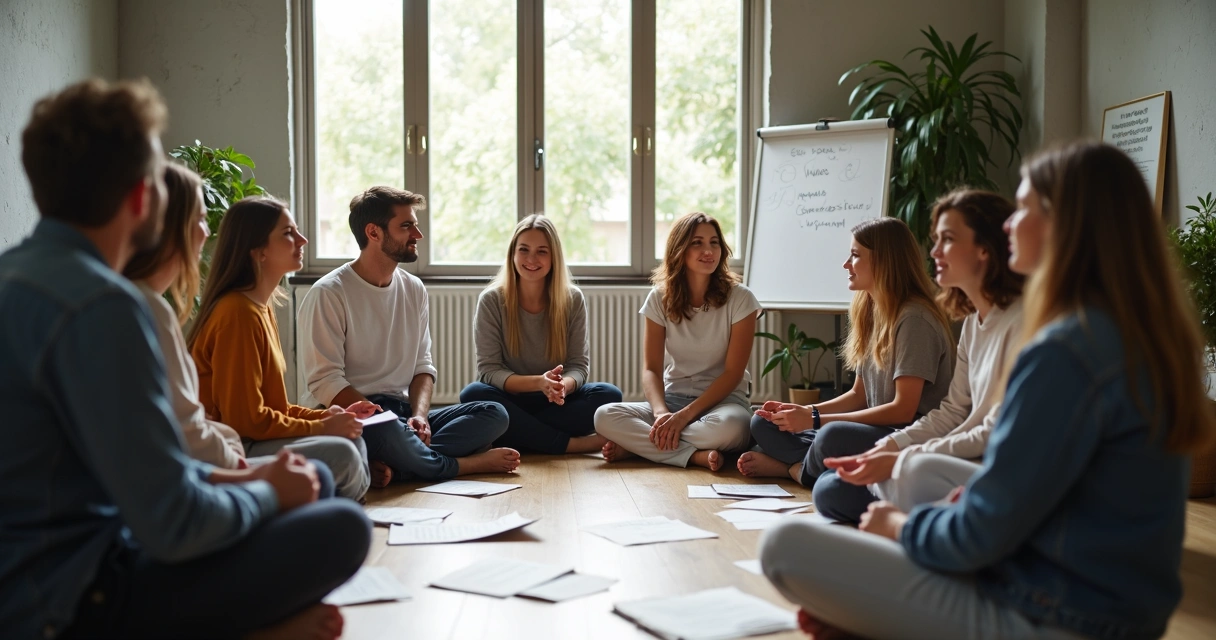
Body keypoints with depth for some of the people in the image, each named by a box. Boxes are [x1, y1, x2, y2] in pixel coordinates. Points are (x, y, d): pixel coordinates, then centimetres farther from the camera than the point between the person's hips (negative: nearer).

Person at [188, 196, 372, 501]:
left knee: (353, 439, 4)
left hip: (248, 439, 10)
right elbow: (247, 419, -20)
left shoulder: (261, 308, 12)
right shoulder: (239, 313, -18)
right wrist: (321, 427, -12)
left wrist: (325, 416, 2)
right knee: (340, 453, -25)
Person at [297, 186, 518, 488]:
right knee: (388, 433, -40)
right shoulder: (328, 295, -8)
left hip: (403, 413, 7)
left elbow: (423, 366, 13)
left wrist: (418, 416, -8)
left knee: (494, 414, -13)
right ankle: (468, 464, -11)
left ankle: (393, 466, -30)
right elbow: (325, 382, -15)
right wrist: (389, 420, -22)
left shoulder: (414, 290, 12)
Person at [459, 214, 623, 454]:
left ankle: (518, 434, -24)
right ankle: (571, 444, -29)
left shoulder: (573, 299, -2)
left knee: (609, 394, -24)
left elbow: (579, 365, -3)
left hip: (557, 403, 1)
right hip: (511, 402, -1)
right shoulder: (491, 301, -6)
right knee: (473, 394, -33)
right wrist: (538, 382, -29)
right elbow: (489, 369, -11)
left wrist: (563, 385, -29)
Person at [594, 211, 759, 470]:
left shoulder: (740, 298, -8)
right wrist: (661, 413, -25)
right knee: (605, 417, -24)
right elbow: (651, 369, -4)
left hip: (722, 399, -2)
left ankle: (638, 443, -20)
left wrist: (684, 415, -20)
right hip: (673, 397, 2)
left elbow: (733, 373, -10)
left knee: (730, 426, -40)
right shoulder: (660, 297, 0)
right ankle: (696, 455, -26)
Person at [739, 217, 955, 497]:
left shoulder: (914, 319, -15)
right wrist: (804, 412, -2)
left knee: (834, 435, -35)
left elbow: (903, 409, -20)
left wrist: (815, 419, -18)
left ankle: (796, 468, -5)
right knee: (763, 424, 6)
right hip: (874, 433, 8)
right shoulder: (870, 312, 12)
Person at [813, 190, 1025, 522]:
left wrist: (898, 462, -21)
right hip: (971, 468, 9)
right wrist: (883, 449, -3)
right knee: (831, 492, 1)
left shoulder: (1022, 322, -18)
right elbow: (952, 413, 11)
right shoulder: (972, 321, 12)